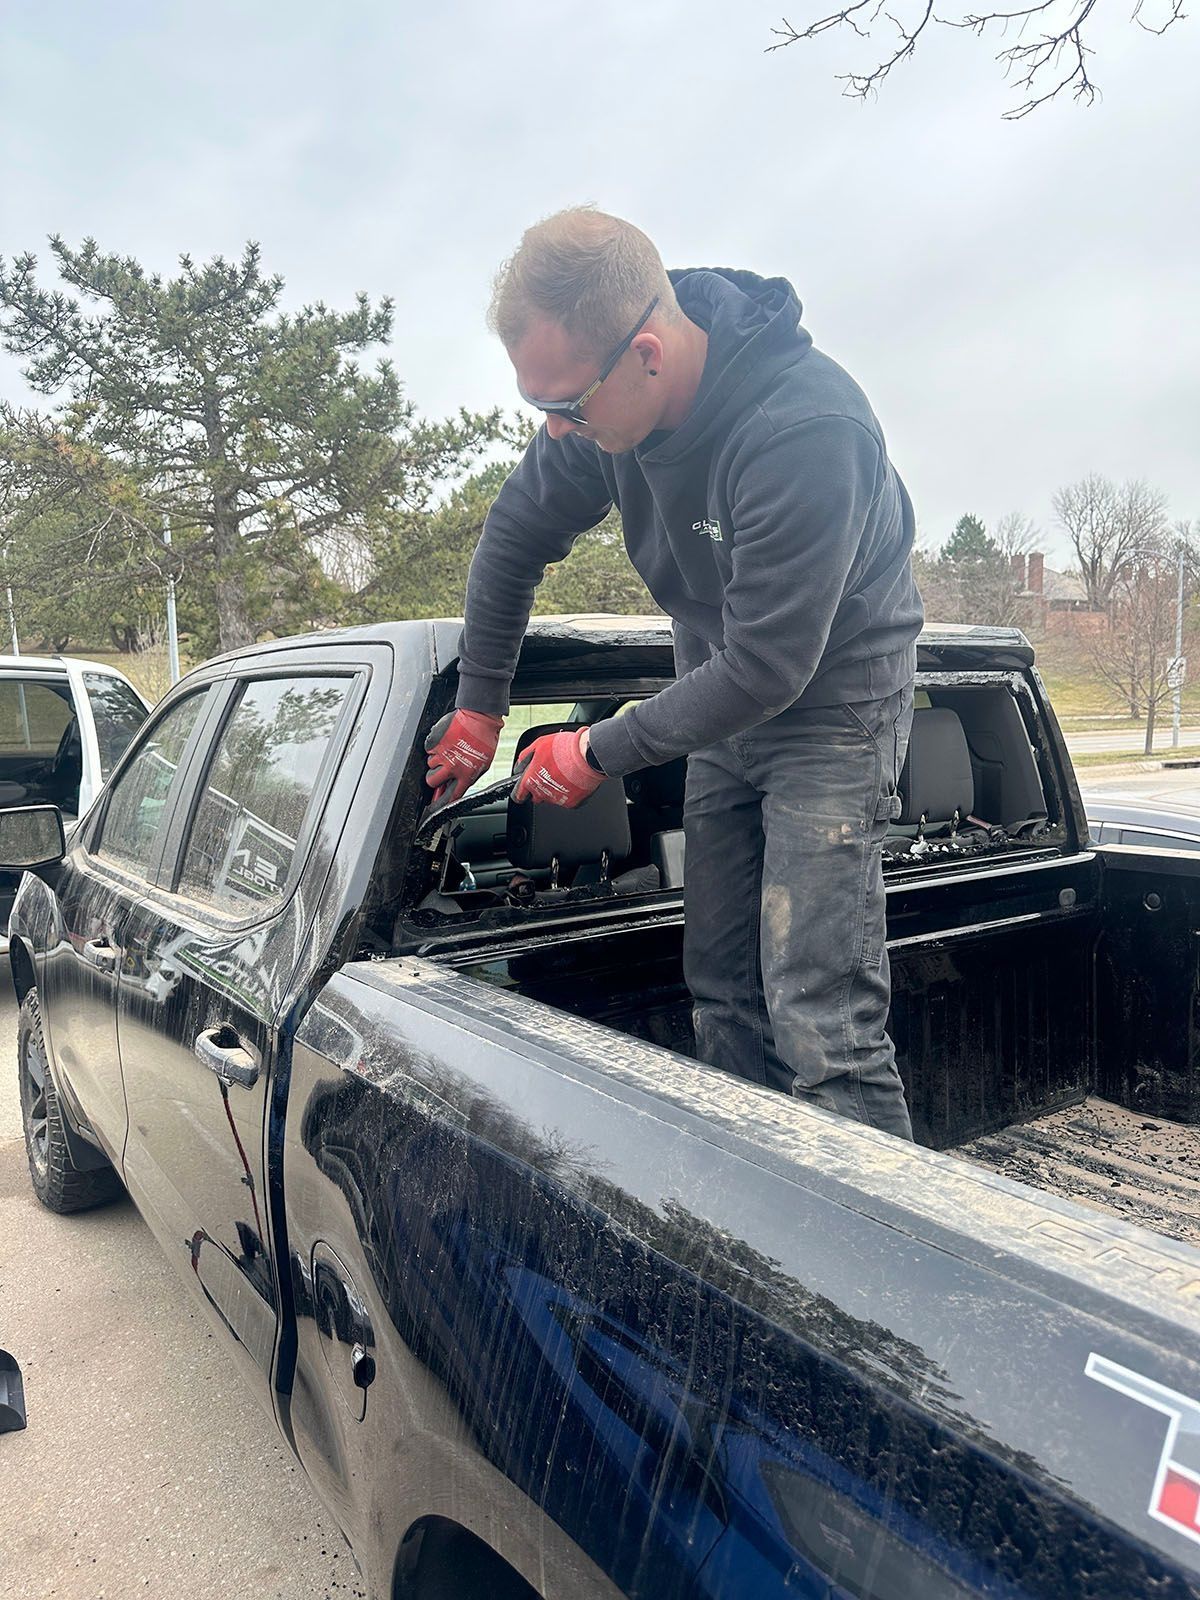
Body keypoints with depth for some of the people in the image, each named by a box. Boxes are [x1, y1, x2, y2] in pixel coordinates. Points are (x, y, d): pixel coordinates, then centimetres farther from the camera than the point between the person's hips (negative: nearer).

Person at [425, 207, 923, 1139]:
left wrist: (600, 753, -18)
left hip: (834, 699, -7)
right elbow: (513, 539, 5)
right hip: (724, 702, 7)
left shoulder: (807, 431, -31)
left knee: (821, 1024, -13)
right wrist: (478, 708, 8)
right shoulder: (607, 403, -9)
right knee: (722, 1000, 9)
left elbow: (767, 668, -29)